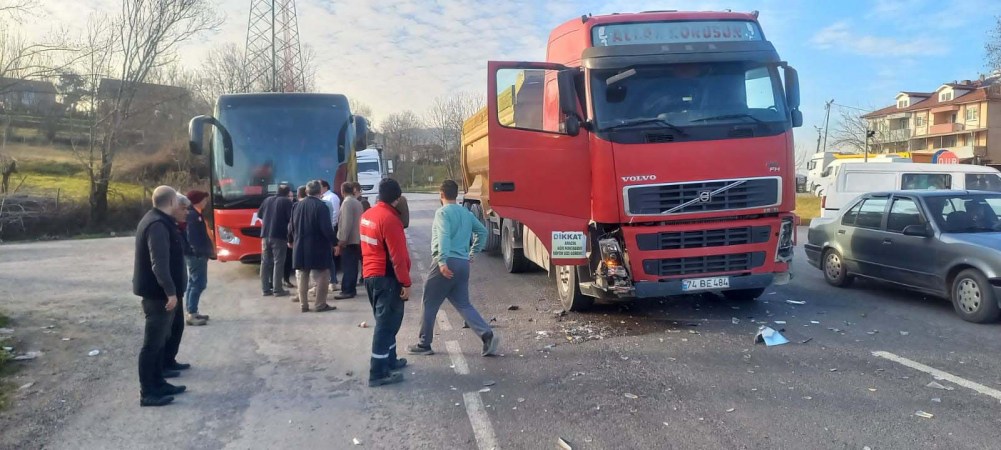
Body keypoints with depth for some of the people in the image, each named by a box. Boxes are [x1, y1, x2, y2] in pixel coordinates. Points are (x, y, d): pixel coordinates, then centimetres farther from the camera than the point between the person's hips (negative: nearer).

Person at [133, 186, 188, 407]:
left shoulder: (157, 221, 14)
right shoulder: (158, 225, -20)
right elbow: (159, 263, -27)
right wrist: (170, 291, -26)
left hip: (158, 291, 11)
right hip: (158, 292, -11)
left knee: (159, 340, 17)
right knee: (152, 342, -4)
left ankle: (158, 383, 26)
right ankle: (148, 392, 2)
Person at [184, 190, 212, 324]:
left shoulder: (194, 214, 15)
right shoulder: (192, 215, -17)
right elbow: (192, 237, -23)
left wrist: (208, 250, 14)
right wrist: (203, 252, -24)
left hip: (195, 254, 11)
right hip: (196, 255, -11)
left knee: (193, 283, 14)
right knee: (199, 283, -9)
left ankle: (192, 312, 21)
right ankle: (191, 315, -7)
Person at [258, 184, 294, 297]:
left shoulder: (267, 200, 13)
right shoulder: (287, 202, -4)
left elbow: (259, 214, 19)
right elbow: (291, 218, -9)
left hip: (265, 235, 6)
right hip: (279, 235, -6)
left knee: (265, 262, 9)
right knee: (278, 262, -3)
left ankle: (265, 289, 11)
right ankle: (277, 289, -3)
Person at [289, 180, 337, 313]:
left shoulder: (298, 206, 5)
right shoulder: (321, 206, -14)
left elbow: (291, 226, 11)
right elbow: (326, 228, -19)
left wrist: (292, 241, 26)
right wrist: (333, 242, -8)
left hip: (301, 247, 6)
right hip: (318, 248, -6)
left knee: (302, 277, 12)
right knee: (321, 277, 3)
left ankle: (304, 305, 16)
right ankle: (321, 305, 4)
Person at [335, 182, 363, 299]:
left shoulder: (347, 203, -14)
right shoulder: (357, 202, 10)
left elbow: (346, 224, -20)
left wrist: (341, 242, -17)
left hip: (348, 240, -8)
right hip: (356, 239, 8)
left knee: (348, 266, -5)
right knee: (352, 266, 12)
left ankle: (347, 290, -2)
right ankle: (351, 289, 18)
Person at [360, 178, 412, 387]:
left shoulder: (367, 215, 9)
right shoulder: (389, 219, -20)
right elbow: (397, 256, -21)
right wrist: (405, 283, -16)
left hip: (370, 275, 9)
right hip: (386, 278, -9)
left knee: (385, 321, 21)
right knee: (386, 323, -4)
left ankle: (390, 360, 32)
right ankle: (378, 373, -2)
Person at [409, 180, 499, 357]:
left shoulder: (442, 212, -8)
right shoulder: (466, 213, 15)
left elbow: (444, 236, -23)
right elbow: (482, 232, 19)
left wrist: (443, 261, -29)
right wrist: (472, 253, 21)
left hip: (447, 264, -7)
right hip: (463, 264, 7)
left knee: (429, 304, 6)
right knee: (463, 304, 11)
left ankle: (423, 345, 14)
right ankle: (487, 335, -6)